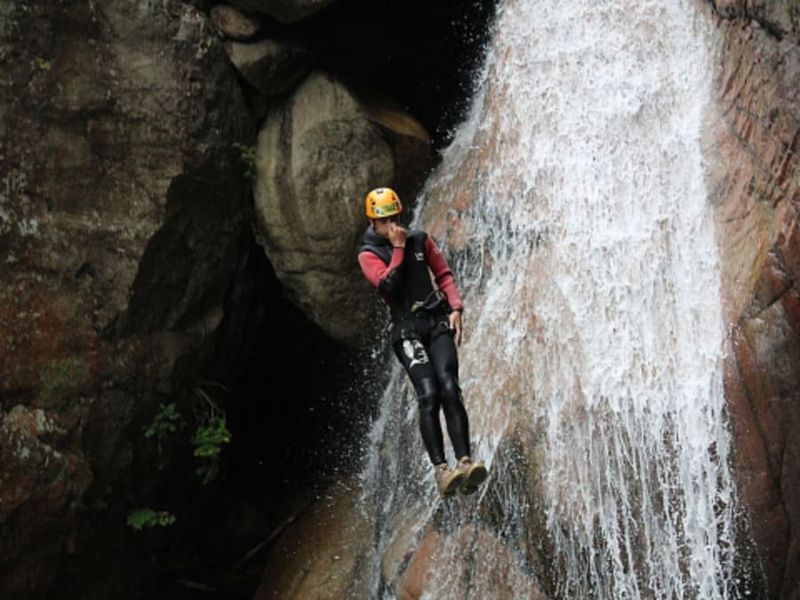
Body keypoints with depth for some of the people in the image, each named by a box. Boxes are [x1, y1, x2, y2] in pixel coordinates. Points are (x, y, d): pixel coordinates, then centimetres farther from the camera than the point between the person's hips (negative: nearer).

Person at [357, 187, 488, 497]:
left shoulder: (420, 240, 12)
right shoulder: (369, 255, 3)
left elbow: (443, 275, 16)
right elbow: (387, 285, -13)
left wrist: (455, 308, 3)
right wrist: (398, 248, -12)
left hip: (438, 321, 2)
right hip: (407, 329, -2)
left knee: (449, 389, -16)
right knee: (428, 395, -19)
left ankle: (465, 462, -24)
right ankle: (440, 469, -23)